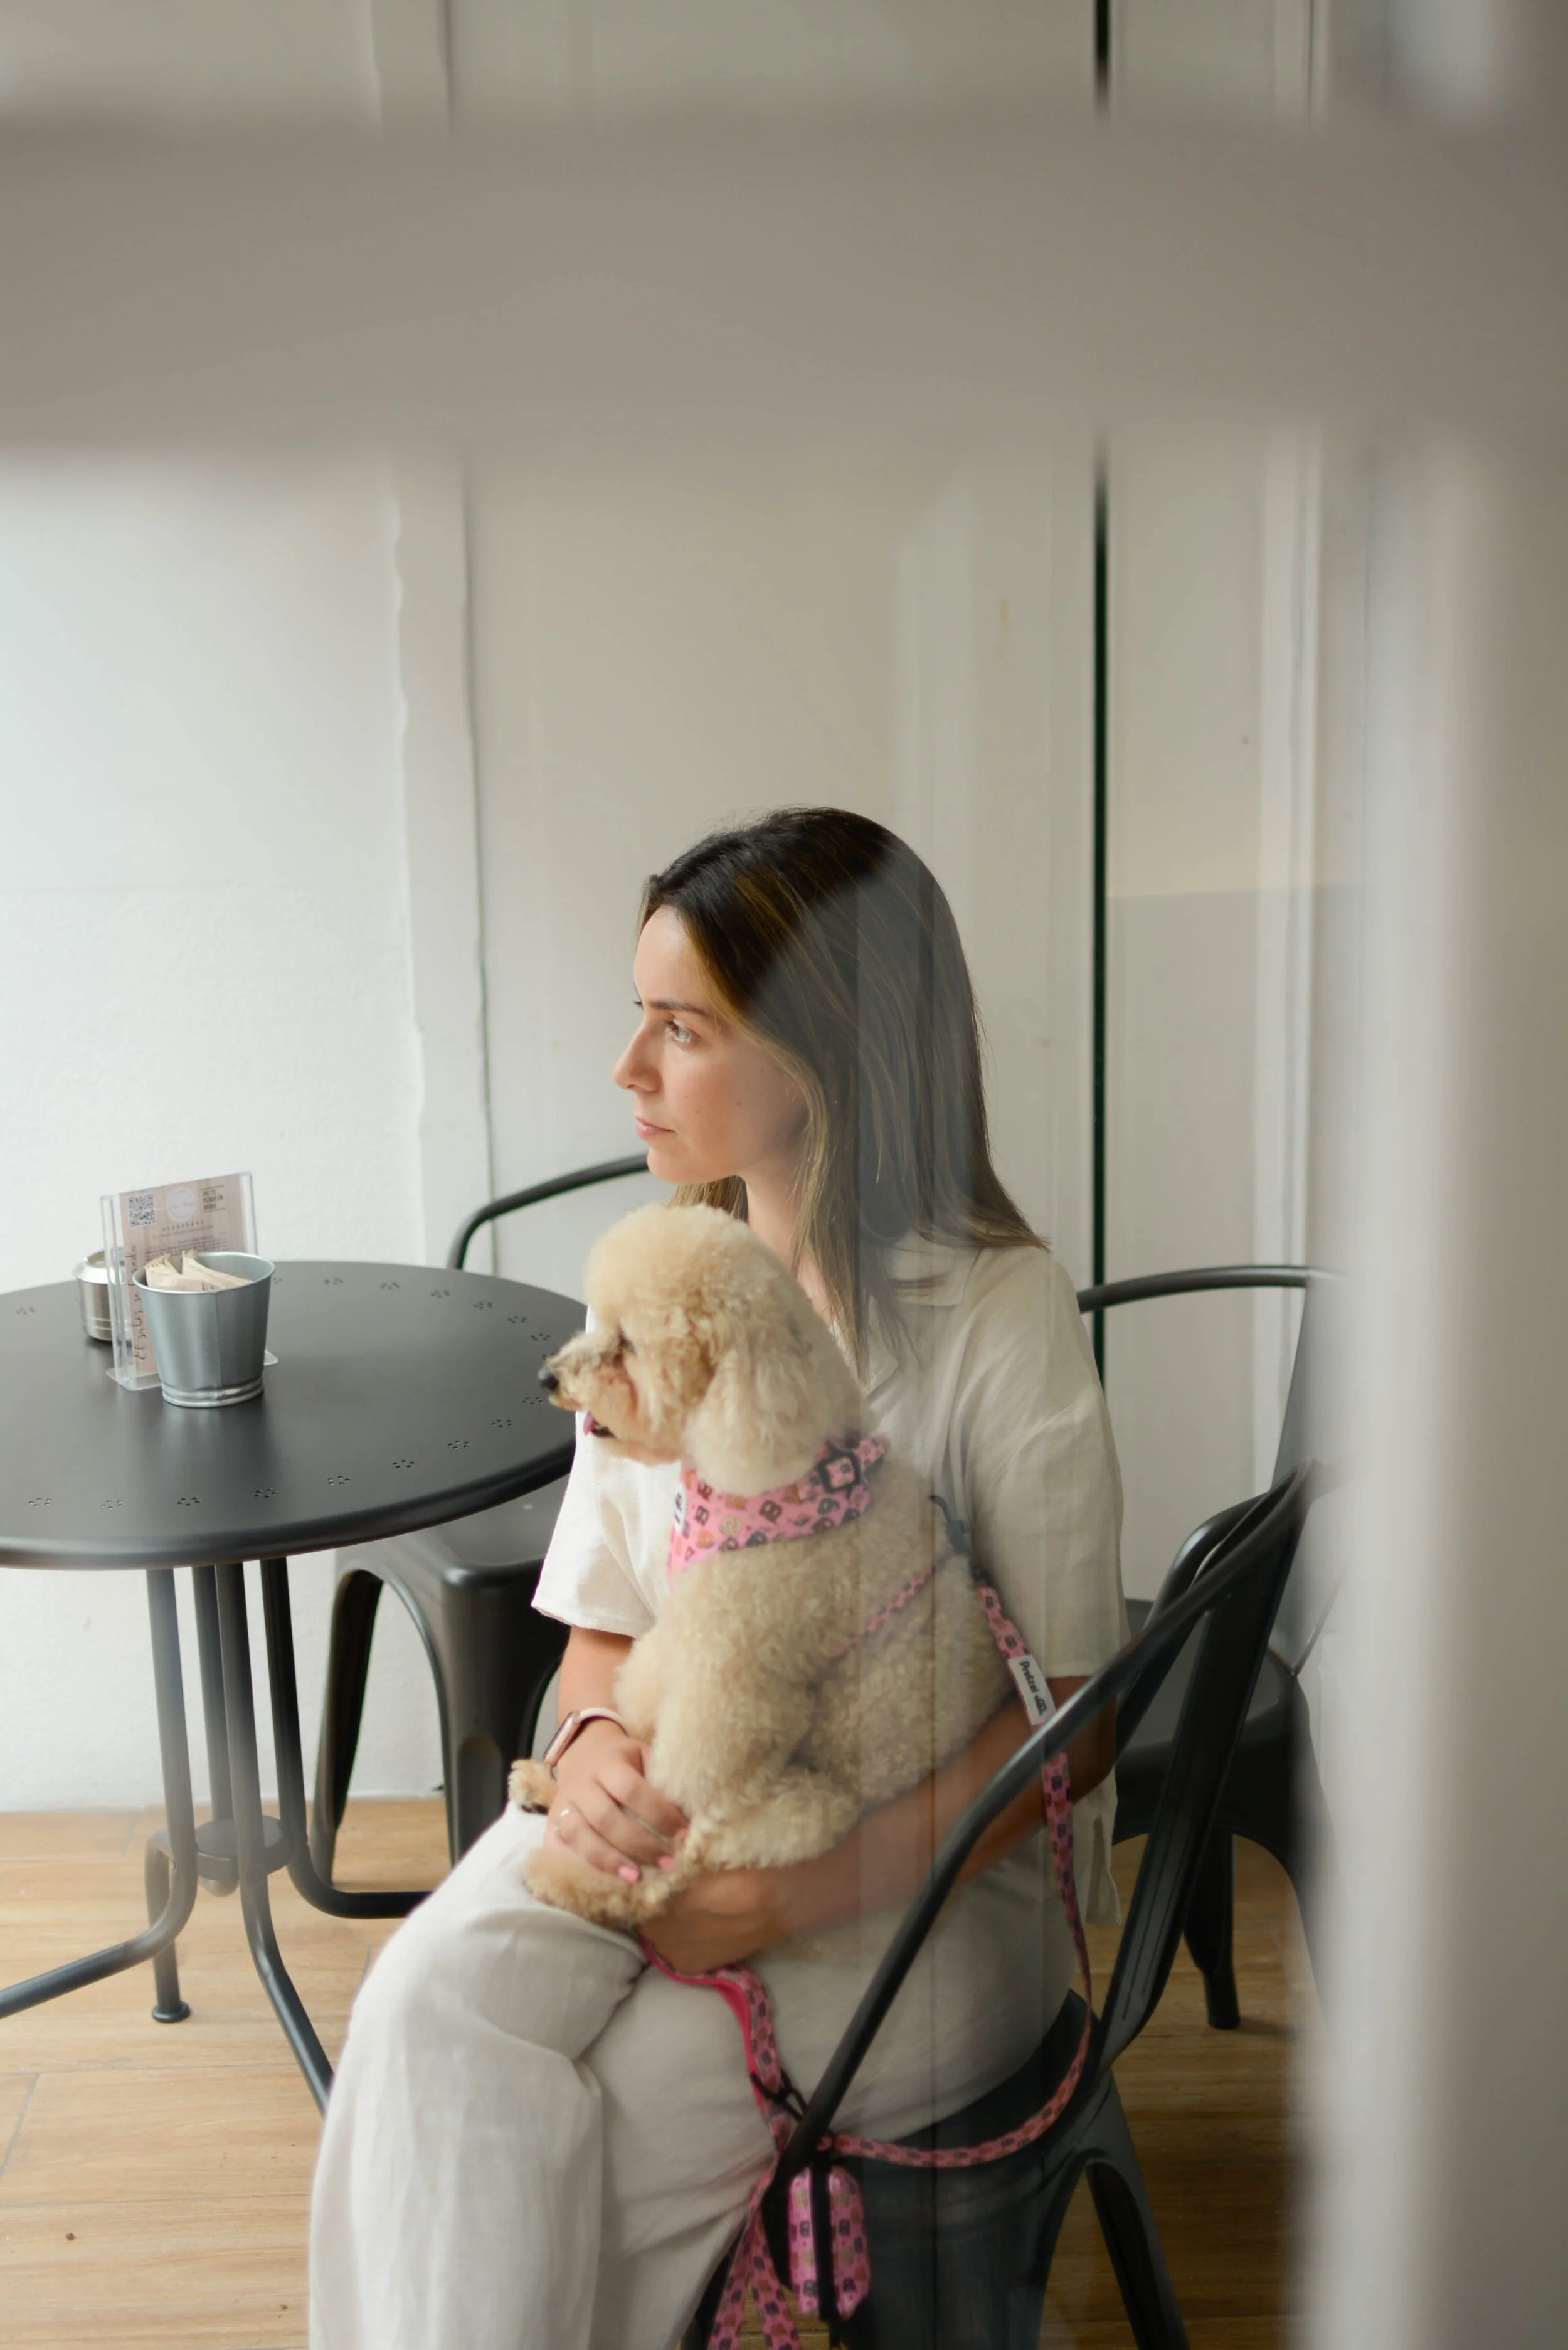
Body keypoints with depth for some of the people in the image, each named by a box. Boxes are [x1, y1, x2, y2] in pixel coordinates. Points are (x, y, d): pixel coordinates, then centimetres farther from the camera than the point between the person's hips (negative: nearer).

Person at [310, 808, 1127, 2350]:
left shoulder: (1001, 1313, -12)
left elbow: (1071, 1717, -10)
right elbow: (601, 1618, 12)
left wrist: (823, 1886, -21)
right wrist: (594, 1743, -11)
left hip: (921, 1878, -4)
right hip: (659, 1813, 5)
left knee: (491, 2123, -21)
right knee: (432, 2006, -25)